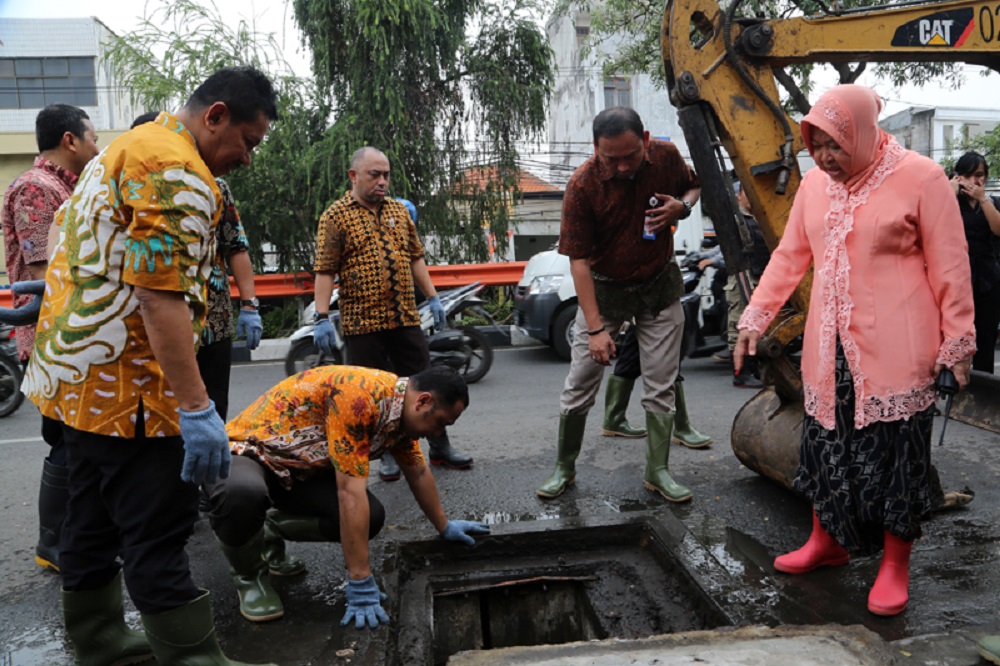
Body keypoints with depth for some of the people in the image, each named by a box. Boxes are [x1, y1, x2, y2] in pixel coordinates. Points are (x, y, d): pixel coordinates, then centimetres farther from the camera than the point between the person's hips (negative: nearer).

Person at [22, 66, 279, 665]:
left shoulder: (129, 147, 17)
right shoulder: (178, 173, -17)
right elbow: (161, 296, -26)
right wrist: (196, 408, -28)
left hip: (77, 377, 10)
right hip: (126, 388, -10)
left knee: (94, 520, 19)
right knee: (158, 534, -6)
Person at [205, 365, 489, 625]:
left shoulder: (402, 407, -5)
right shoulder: (359, 396, -33)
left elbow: (418, 473, 12)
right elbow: (350, 492, -35)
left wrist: (444, 528, 21)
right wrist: (361, 582, -32)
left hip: (300, 468, 8)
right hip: (249, 451, -8)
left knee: (370, 517, -13)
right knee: (243, 494, -41)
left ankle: (273, 529, 14)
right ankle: (249, 574, -8)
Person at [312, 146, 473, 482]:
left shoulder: (399, 210, 13)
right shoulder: (335, 217, -3)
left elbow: (416, 258, 18)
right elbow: (325, 271, -8)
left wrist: (432, 297, 13)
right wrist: (322, 318, -15)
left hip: (406, 318, 5)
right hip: (362, 322, -4)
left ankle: (440, 447, 23)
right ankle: (387, 454, 20)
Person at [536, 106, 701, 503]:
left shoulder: (666, 156, -11)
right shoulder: (583, 185, -21)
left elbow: (693, 186, 11)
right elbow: (578, 260, -20)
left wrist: (681, 207, -15)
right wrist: (595, 328, -23)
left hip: (660, 285, 3)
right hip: (605, 288, -2)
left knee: (660, 387, 5)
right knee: (579, 386, 1)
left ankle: (657, 471, 21)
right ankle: (564, 469, 19)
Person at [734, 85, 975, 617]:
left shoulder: (920, 178, -7)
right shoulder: (815, 183, 8)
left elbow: (949, 268, -5)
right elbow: (789, 255, 12)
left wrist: (956, 344, -4)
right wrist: (754, 318, 8)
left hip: (894, 353, -5)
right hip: (828, 350, 5)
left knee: (893, 455, 3)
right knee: (826, 445, 14)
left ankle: (895, 566, 21)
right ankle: (826, 543, 34)